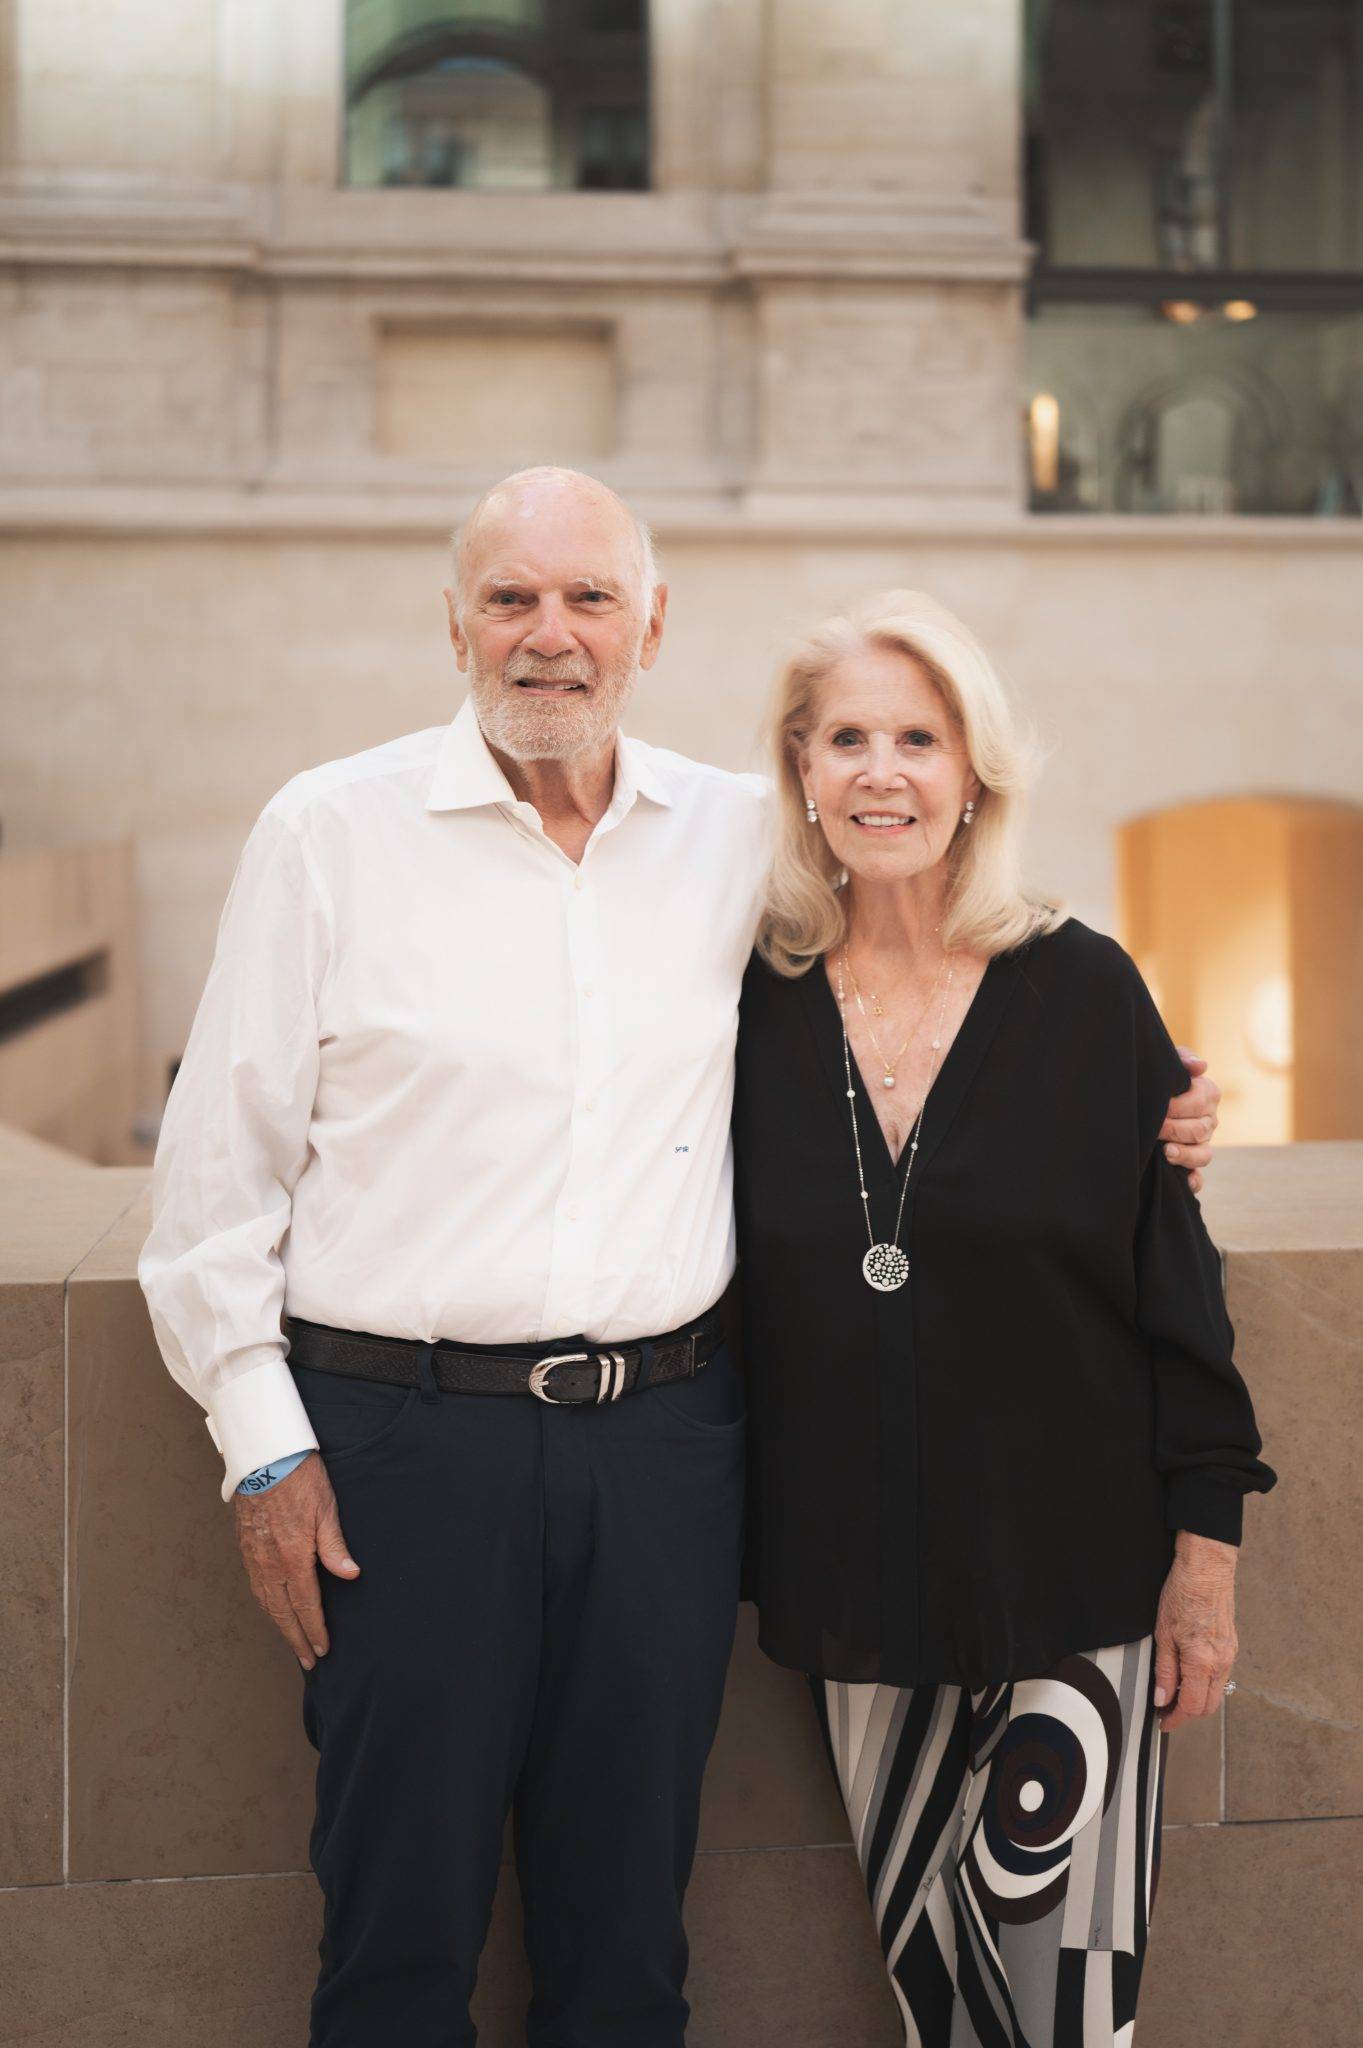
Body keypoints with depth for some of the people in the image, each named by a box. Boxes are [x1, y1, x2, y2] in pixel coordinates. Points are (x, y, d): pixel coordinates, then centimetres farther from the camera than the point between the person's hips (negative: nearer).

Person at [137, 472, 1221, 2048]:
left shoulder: (741, 836, 7)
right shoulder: (330, 832, 0)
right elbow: (221, 1160, 2)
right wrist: (264, 1447, -3)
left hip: (663, 1440, 3)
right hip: (406, 1432, -2)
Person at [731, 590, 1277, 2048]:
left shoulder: (1082, 993, -4)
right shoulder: (761, 1009, 1)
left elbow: (1179, 1286, -2)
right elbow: (732, 1297, 9)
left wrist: (1205, 1554, -4)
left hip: (1068, 1578, -2)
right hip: (854, 1587, 2)